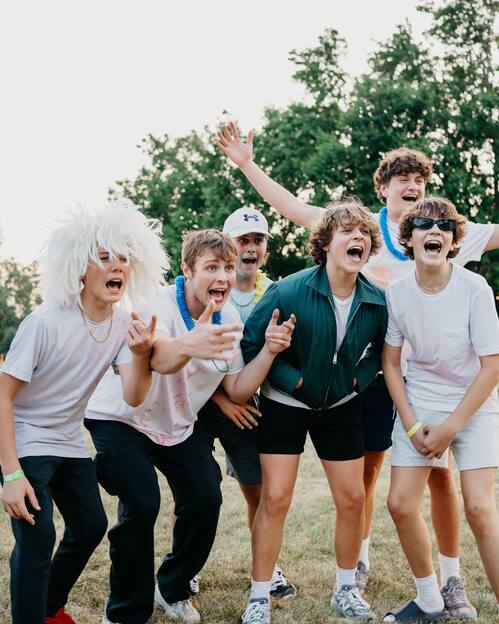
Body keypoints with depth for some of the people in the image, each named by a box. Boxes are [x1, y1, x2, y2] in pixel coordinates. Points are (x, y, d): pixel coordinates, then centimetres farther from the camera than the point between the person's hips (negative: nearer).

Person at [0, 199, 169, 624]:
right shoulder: (47, 322, -25)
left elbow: (133, 397, -15)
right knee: (37, 536, -19)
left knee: (91, 528, 14)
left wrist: (140, 354, -35)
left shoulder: (124, 324, -8)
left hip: (70, 443, 7)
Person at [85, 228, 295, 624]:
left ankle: (173, 589, 19)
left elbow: (237, 391, -5)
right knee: (142, 503, -21)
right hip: (121, 419, -6)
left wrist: (269, 351, -23)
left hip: (179, 424, 6)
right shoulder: (160, 305, -28)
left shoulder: (229, 319, -8)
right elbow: (159, 357, -51)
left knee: (206, 500, -6)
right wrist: (190, 345, -74)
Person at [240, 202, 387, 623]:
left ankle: (346, 589, 27)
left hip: (341, 408, 4)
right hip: (285, 405, -4)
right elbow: (251, 344, -18)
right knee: (275, 498, -7)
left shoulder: (377, 301, -11)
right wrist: (296, 380, -20)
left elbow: (378, 352, 7)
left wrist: (358, 380, -8)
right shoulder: (288, 292, -24)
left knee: (352, 498, 6)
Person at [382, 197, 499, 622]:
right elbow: (391, 363, 2)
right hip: (419, 406, 3)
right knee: (401, 504, -2)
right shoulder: (397, 293, -9)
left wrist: (450, 428, -13)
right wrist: (412, 426, -5)